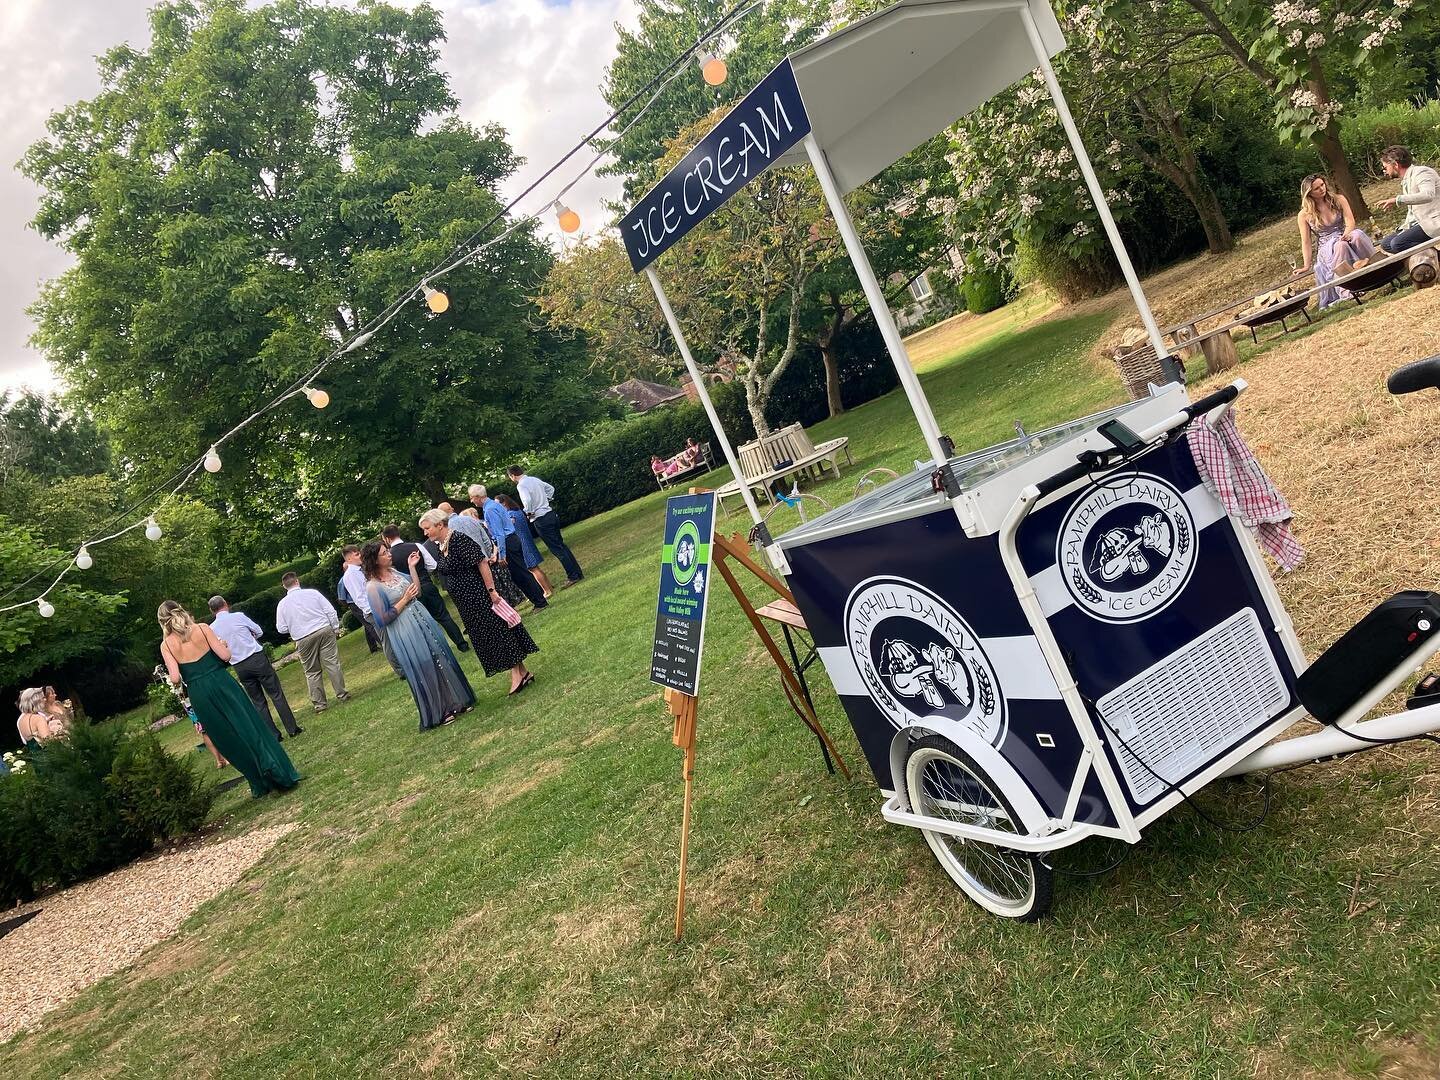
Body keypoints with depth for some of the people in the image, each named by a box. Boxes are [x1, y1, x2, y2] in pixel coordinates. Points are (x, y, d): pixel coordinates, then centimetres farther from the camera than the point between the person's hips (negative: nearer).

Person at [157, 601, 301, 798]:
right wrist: (225, 645, 14)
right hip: (221, 682, 0)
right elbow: (225, 655, -7)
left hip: (198, 694, 0)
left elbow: (175, 677, -9)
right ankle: (282, 775, 6)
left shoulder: (166, 645, -1)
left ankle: (260, 783, 16)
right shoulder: (202, 628, -3)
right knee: (250, 726, 7)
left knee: (228, 738, 11)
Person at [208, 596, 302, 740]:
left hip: (239, 667, 3)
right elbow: (259, 632, 4)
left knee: (258, 701, 12)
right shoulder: (238, 616, -7)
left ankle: (273, 735, 14)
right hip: (257, 658, -3)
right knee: (276, 694, 4)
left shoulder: (211, 629, 1)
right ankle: (292, 729, 5)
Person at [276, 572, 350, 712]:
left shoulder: (282, 604, 1)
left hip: (303, 640, 0)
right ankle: (342, 694, 7)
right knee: (332, 663, 5)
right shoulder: (312, 593, -1)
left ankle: (319, 703, 13)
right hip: (324, 630, 0)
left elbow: (281, 629, 2)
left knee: (312, 672, 9)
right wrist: (335, 627, 9)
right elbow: (330, 610, -2)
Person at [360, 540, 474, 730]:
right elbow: (384, 619, -16)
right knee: (424, 670, 2)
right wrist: (404, 600, -16)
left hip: (423, 620, 7)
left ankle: (454, 702, 28)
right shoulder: (373, 586, -16)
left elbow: (417, 592, 8)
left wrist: (412, 567, 2)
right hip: (405, 633, -7)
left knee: (440, 658, 13)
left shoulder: (394, 571, 5)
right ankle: (438, 714, 18)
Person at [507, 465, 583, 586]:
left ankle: (573, 576, -2)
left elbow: (527, 500, -31)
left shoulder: (521, 485, -13)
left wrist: (529, 513, -14)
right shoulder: (535, 479, 12)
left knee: (557, 549, -3)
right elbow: (550, 489, 26)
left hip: (541, 520, -8)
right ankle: (577, 573, 19)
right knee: (561, 545, 15)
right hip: (551, 514, 8)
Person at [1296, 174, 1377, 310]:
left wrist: (1347, 233, -28)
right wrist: (1307, 266, -10)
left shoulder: (1338, 200, 5)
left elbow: (1350, 221, -4)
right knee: (1340, 246, -38)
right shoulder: (1304, 215, -2)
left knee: (1357, 235, -33)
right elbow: (1306, 242, -2)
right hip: (1326, 248, -2)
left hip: (1344, 238, 2)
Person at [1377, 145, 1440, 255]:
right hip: (1419, 223, 10)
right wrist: (1404, 229, 9)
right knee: (1386, 244, 5)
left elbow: (1428, 195, -32)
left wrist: (1397, 200, -36)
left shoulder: (1421, 172, -13)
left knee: (1397, 244, -26)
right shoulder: (1405, 181, 17)